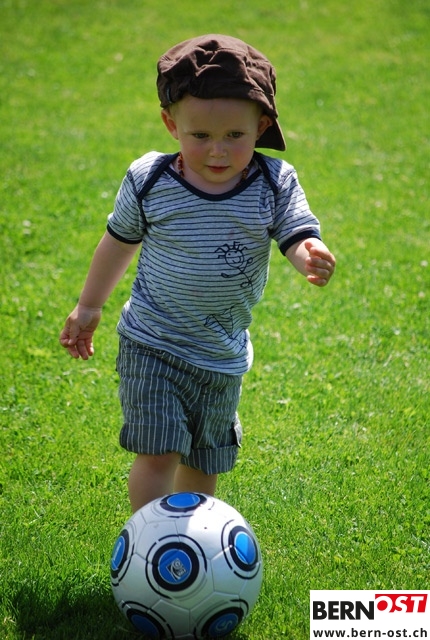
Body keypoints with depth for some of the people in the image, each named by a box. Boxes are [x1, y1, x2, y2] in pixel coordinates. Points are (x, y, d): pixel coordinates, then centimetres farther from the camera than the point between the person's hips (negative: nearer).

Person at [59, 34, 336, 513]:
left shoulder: (275, 184, -10)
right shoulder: (148, 181, -11)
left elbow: (298, 237, -19)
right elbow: (120, 240, 5)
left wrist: (312, 257, -45)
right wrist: (89, 306, 16)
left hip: (223, 358, 3)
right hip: (152, 347, -2)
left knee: (204, 462, 18)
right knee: (158, 453, -16)